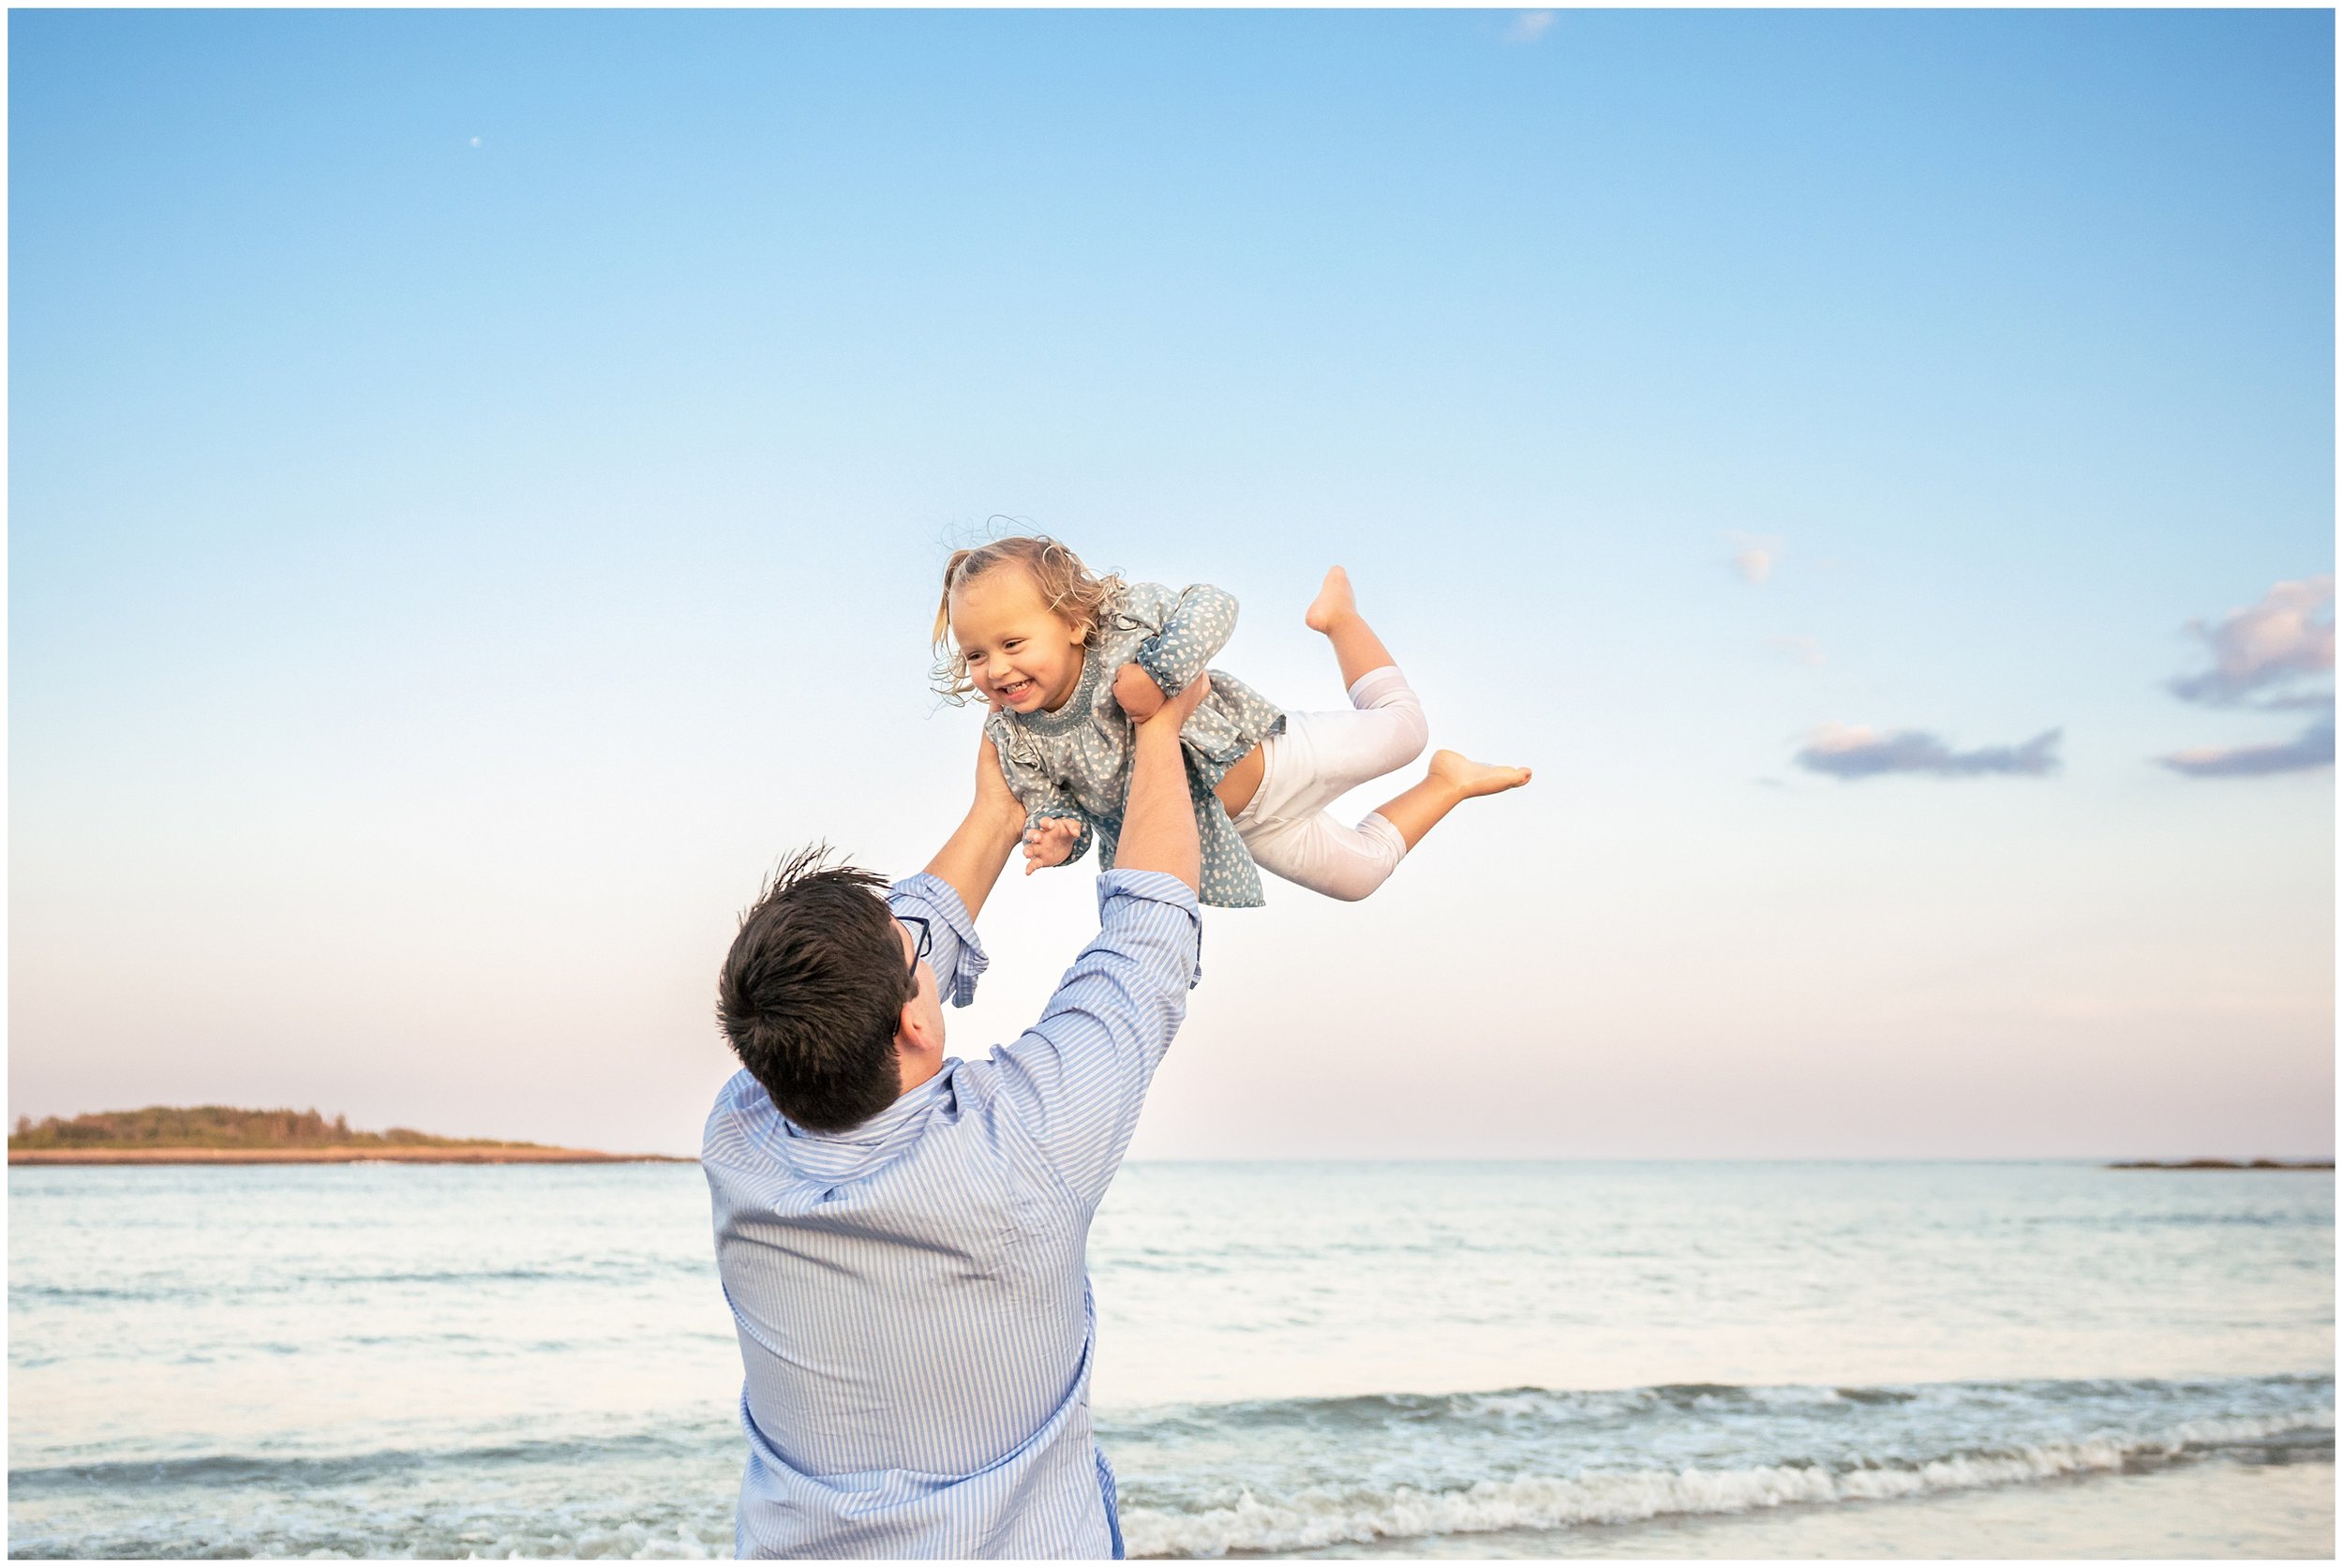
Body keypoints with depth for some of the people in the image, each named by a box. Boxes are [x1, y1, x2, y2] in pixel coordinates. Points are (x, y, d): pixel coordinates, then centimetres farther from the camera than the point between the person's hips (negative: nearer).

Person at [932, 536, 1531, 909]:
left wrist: (1155, 669, -44)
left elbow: (1213, 606, -29)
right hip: (1218, 824, 3)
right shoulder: (1013, 737, -22)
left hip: (1262, 753, -3)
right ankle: (1447, 785, 43)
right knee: (1361, 872, 18)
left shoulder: (1124, 616, -30)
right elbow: (1048, 804, -12)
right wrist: (1059, 837, -36)